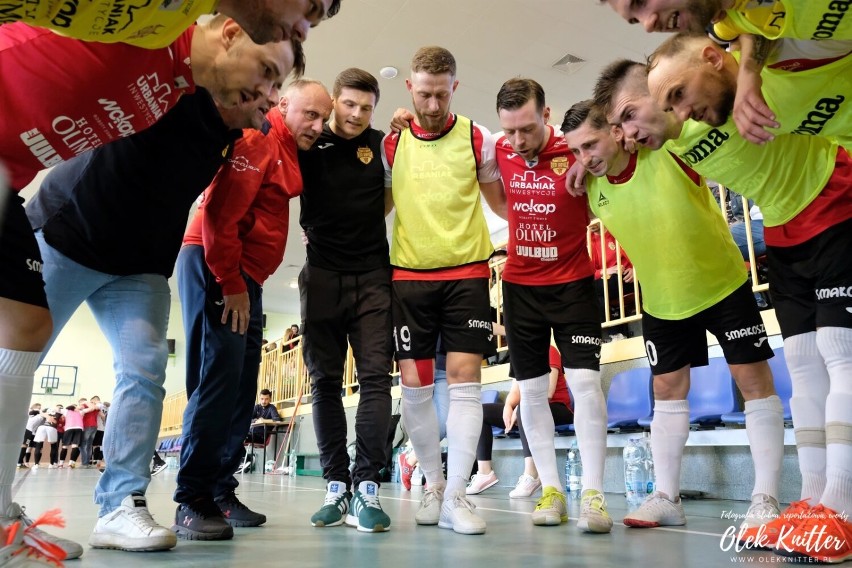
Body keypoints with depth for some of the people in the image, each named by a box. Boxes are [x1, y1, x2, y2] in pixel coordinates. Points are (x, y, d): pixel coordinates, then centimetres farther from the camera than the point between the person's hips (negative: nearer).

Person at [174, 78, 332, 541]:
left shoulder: (288, 155, 22)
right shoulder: (259, 138, -7)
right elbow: (220, 212, -18)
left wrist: (245, 286, 10)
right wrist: (231, 285, -17)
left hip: (244, 278, 10)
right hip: (215, 267, -9)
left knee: (241, 388, 7)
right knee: (218, 378, -14)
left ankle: (221, 493, 14)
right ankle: (193, 501, -9)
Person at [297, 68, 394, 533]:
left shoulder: (381, 144, 9)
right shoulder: (308, 145, 5)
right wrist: (316, 230, -5)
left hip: (373, 276, 0)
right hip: (322, 276, 0)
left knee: (375, 376, -8)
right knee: (325, 381, 1)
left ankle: (366, 488, -5)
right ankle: (336, 486, 10)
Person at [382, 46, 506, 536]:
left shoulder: (478, 139, 2)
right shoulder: (392, 144, 6)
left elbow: (503, 204, 11)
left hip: (466, 273, -1)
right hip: (409, 275, 2)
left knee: (464, 379, -8)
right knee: (415, 385, 2)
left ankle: (456, 496, -1)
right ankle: (434, 485, 20)